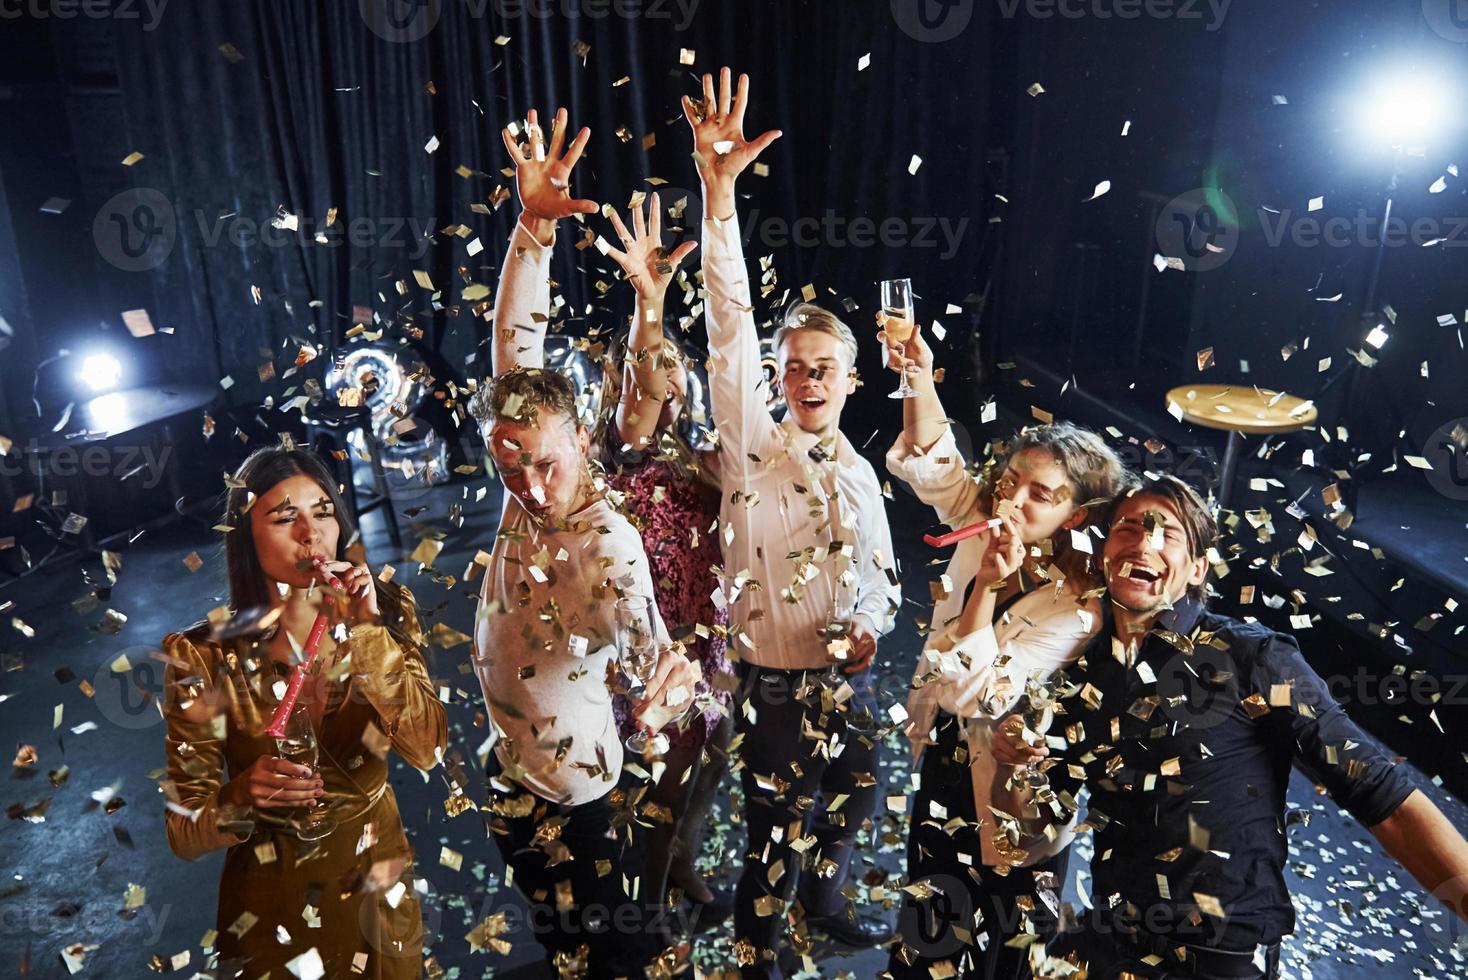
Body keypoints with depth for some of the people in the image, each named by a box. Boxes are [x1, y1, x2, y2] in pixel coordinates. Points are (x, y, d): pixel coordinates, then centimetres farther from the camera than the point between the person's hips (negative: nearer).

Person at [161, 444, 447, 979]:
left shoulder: (385, 611, -10)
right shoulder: (204, 656, -17)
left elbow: (428, 750, -20)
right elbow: (184, 834, -13)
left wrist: (367, 632, -28)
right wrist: (244, 796, -34)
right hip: (272, 905, -2)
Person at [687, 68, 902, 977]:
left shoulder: (861, 473, 5)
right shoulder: (752, 447, -10)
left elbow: (883, 573, 11)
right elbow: (732, 326, -21)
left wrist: (868, 626, -12)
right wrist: (719, 188, -29)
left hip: (851, 679, 5)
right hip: (778, 684, -5)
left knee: (851, 809, 23)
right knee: (779, 835, 8)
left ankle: (825, 906, 52)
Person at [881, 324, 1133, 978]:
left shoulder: (1077, 611, -27)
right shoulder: (986, 531, -9)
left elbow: (977, 694, -32)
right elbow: (932, 462, -14)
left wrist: (988, 587, -40)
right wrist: (919, 377, -29)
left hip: (1008, 815, -6)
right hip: (942, 775, 6)